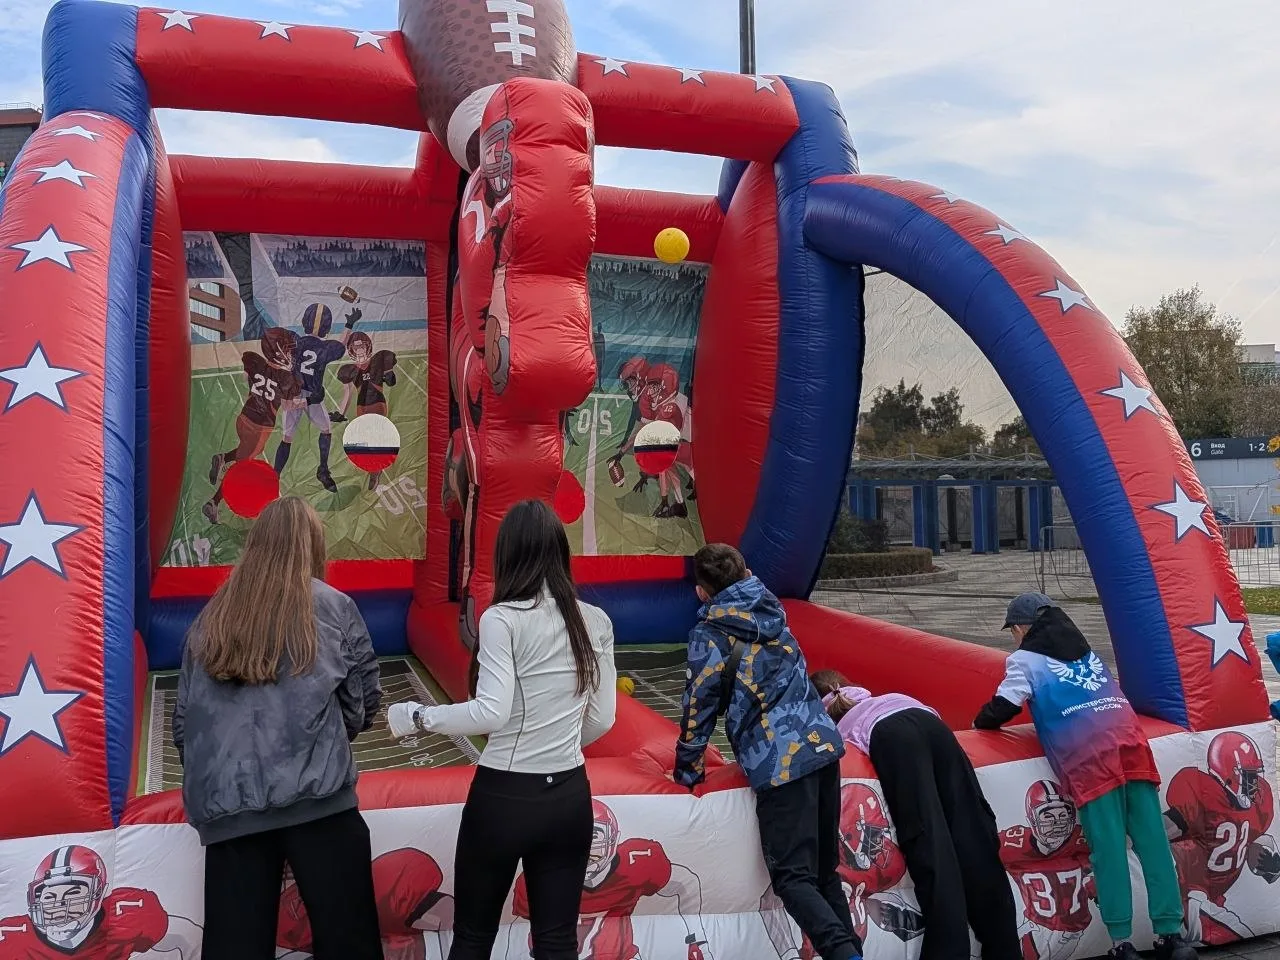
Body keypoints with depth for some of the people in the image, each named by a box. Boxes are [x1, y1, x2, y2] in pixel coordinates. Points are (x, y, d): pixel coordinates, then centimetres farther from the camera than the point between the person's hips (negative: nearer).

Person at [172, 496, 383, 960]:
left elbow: (183, 717, 15)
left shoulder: (210, 618, 12)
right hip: (315, 795, -3)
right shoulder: (332, 607, 4)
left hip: (226, 803, 3)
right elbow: (364, 700, 8)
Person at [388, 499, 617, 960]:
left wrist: (418, 717, -9)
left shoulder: (503, 618, -14)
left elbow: (491, 713, -22)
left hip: (504, 797, -4)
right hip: (570, 797, 4)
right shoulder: (596, 621, 1)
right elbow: (602, 719, 4)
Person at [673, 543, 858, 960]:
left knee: (794, 878, -3)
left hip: (780, 760, -6)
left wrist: (686, 771, 8)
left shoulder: (709, 632, -3)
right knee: (826, 870, 15)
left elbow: (700, 704, -2)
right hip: (823, 743, 7)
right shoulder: (771, 610, 14)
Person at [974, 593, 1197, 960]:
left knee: (1108, 847, -4)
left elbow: (1002, 709, 8)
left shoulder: (1024, 659, 12)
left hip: (1089, 755, -5)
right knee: (1152, 841, 4)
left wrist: (980, 722, 27)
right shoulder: (1084, 649, 30)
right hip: (1129, 738, 5)